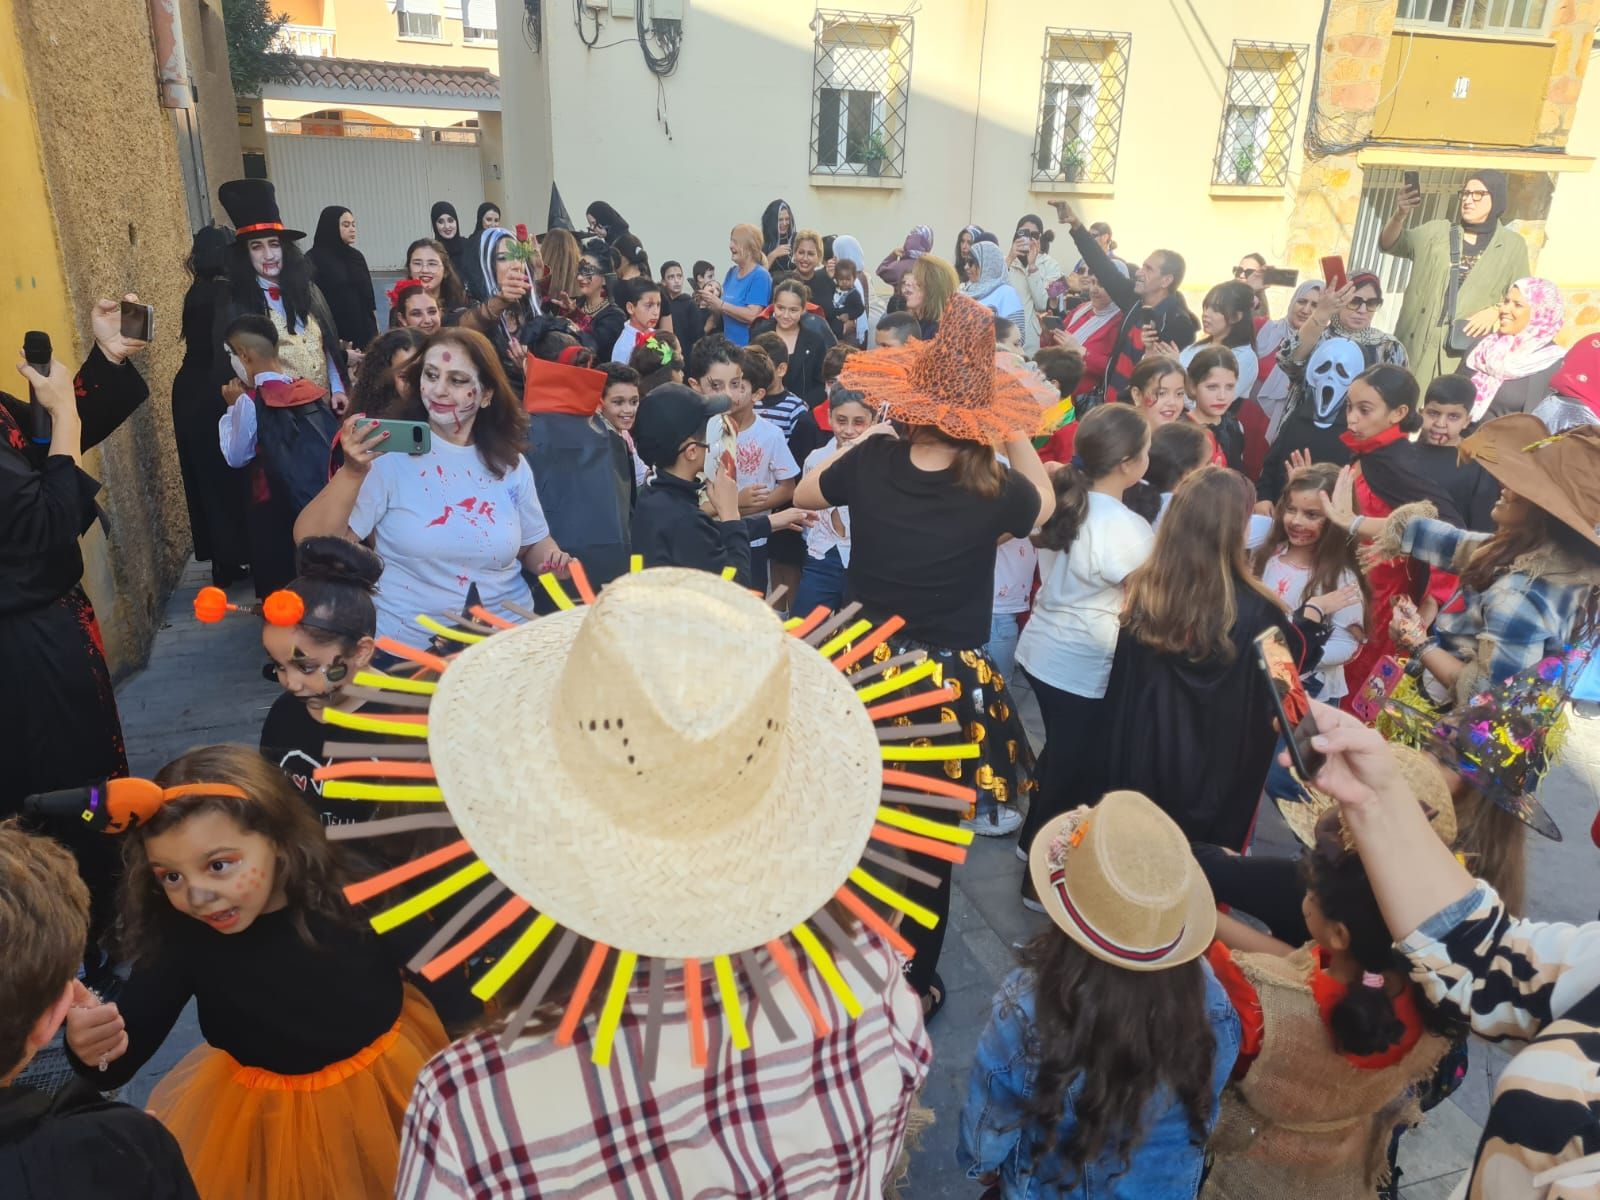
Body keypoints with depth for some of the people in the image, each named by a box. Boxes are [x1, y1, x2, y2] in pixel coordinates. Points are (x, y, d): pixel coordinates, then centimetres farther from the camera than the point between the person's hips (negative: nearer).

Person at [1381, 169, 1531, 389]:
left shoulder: (1513, 245, 11)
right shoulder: (1436, 231, 13)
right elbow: (1389, 244, 2)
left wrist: (1495, 311, -8)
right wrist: (1399, 216, -18)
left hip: (1470, 347, -1)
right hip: (1419, 342, 1)